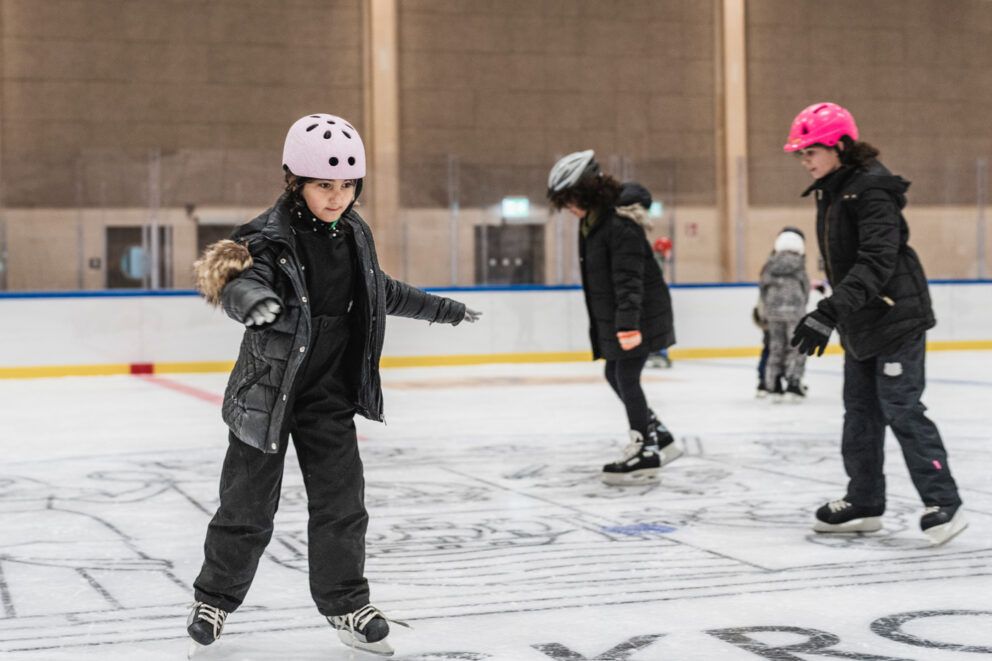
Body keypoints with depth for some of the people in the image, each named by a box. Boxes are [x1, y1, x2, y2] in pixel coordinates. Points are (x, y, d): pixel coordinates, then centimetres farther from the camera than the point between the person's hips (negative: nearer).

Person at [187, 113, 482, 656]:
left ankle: (345, 602, 21)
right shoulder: (270, 237, -17)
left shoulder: (354, 234, 3)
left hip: (331, 393, 5)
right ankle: (214, 599, 24)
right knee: (248, 506, 5)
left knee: (341, 500, 6)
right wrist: (251, 297, -60)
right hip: (268, 391, -5)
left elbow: (381, 290, 20)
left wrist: (440, 309, 29)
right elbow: (240, 279, -36)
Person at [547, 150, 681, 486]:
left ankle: (645, 454, 1)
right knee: (615, 375, 14)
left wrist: (628, 322, -33)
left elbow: (629, 279, -28)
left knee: (626, 377, -8)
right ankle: (660, 439, 26)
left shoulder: (620, 222, -22)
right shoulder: (590, 220, 8)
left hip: (640, 315, -10)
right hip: (612, 317, 10)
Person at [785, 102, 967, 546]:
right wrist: (836, 313, 20)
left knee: (902, 410, -10)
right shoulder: (830, 193, 10)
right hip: (861, 324, 10)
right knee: (860, 411, 12)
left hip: (896, 317, -9)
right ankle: (864, 504, 22)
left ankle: (944, 505, -3)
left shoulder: (872, 189, -19)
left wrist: (829, 313, -35)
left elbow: (875, 262, -28)